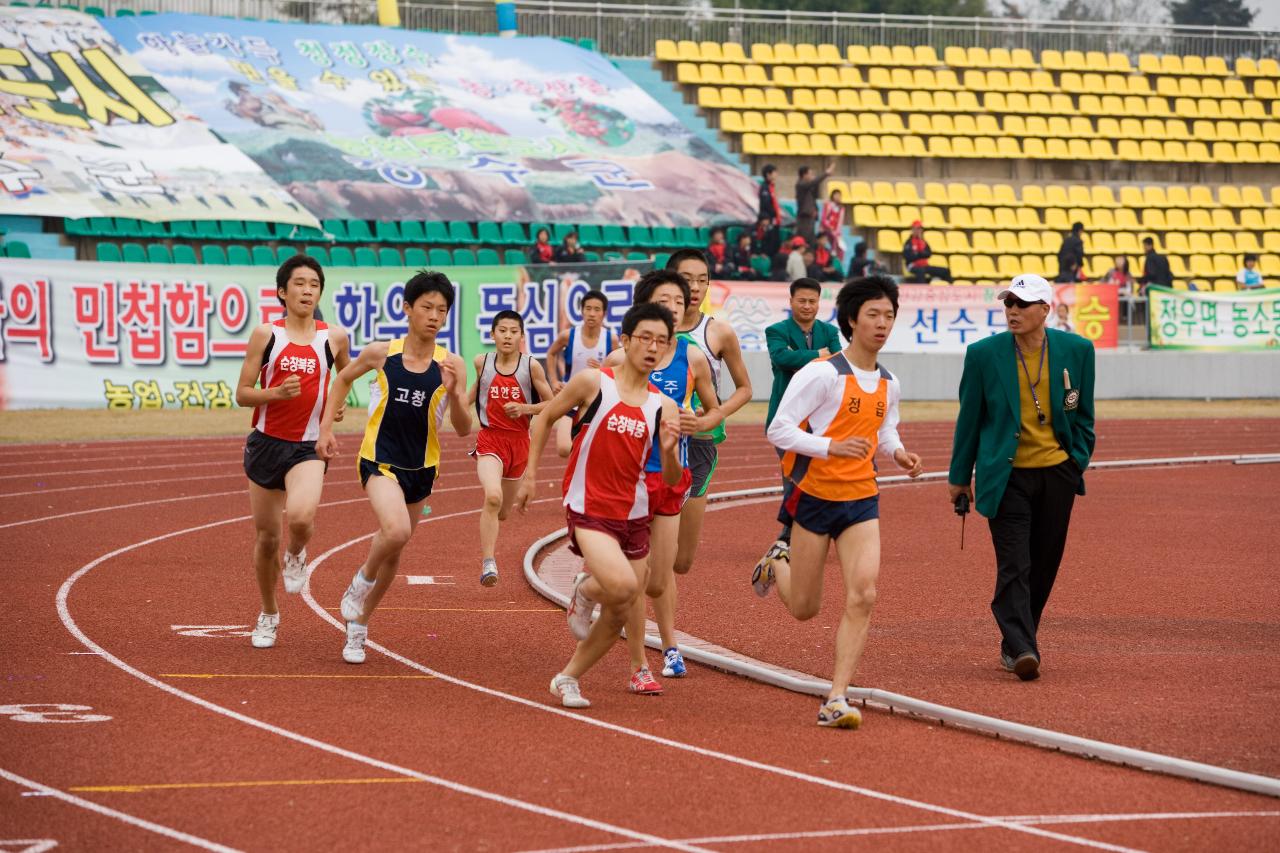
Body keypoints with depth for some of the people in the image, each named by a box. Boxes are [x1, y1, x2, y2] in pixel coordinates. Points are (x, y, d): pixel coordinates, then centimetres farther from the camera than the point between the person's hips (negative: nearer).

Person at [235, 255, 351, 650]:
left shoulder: (334, 338, 0)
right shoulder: (266, 335, -2)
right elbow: (242, 394, -2)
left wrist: (339, 405, 3)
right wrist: (277, 392, -20)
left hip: (308, 447, -1)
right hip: (266, 443, 1)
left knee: (300, 517, -29)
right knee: (266, 535, 8)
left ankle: (296, 557, 8)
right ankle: (268, 615, 30)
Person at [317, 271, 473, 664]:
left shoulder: (451, 365, -7)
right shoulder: (381, 353, -8)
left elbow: (463, 430, -6)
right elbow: (343, 378, 12)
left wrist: (453, 394, -24)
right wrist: (326, 429, 6)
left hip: (422, 466, 3)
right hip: (380, 460, -3)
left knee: (392, 550, 14)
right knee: (396, 532, -29)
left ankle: (358, 625, 34)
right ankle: (361, 582, 1)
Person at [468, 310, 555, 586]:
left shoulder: (531, 366, -6)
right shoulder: (482, 362, -1)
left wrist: (525, 408, -16)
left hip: (518, 440, 1)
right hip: (490, 439, -1)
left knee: (503, 511, 16)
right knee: (492, 496, -29)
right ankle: (488, 563, -28)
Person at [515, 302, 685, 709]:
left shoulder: (663, 407, 2)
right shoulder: (592, 382, -8)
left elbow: (672, 480, 5)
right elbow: (545, 417, 6)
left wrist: (669, 451, -17)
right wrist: (530, 474, 4)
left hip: (633, 515, 5)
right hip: (589, 509, -5)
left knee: (620, 613, 8)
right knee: (622, 585, -27)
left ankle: (568, 678, 27)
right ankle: (585, 590, 8)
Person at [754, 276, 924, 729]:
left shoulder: (889, 384, 7)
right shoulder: (822, 373, -13)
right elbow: (778, 431, -15)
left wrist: (898, 452, 2)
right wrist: (832, 447, -27)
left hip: (861, 499, 4)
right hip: (814, 496, -4)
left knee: (863, 596, -15)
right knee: (805, 608, 6)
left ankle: (837, 699, -12)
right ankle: (775, 567, 42)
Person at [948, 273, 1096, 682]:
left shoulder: (1076, 350, 0)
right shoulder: (984, 354, -4)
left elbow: (1083, 415, 10)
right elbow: (969, 418, 4)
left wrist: (1078, 464, 4)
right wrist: (960, 476, 7)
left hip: (1056, 473, 3)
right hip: (1006, 476, -3)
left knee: (1043, 564, 8)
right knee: (1014, 566, -11)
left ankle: (1016, 643, 22)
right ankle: (1021, 649, -15)